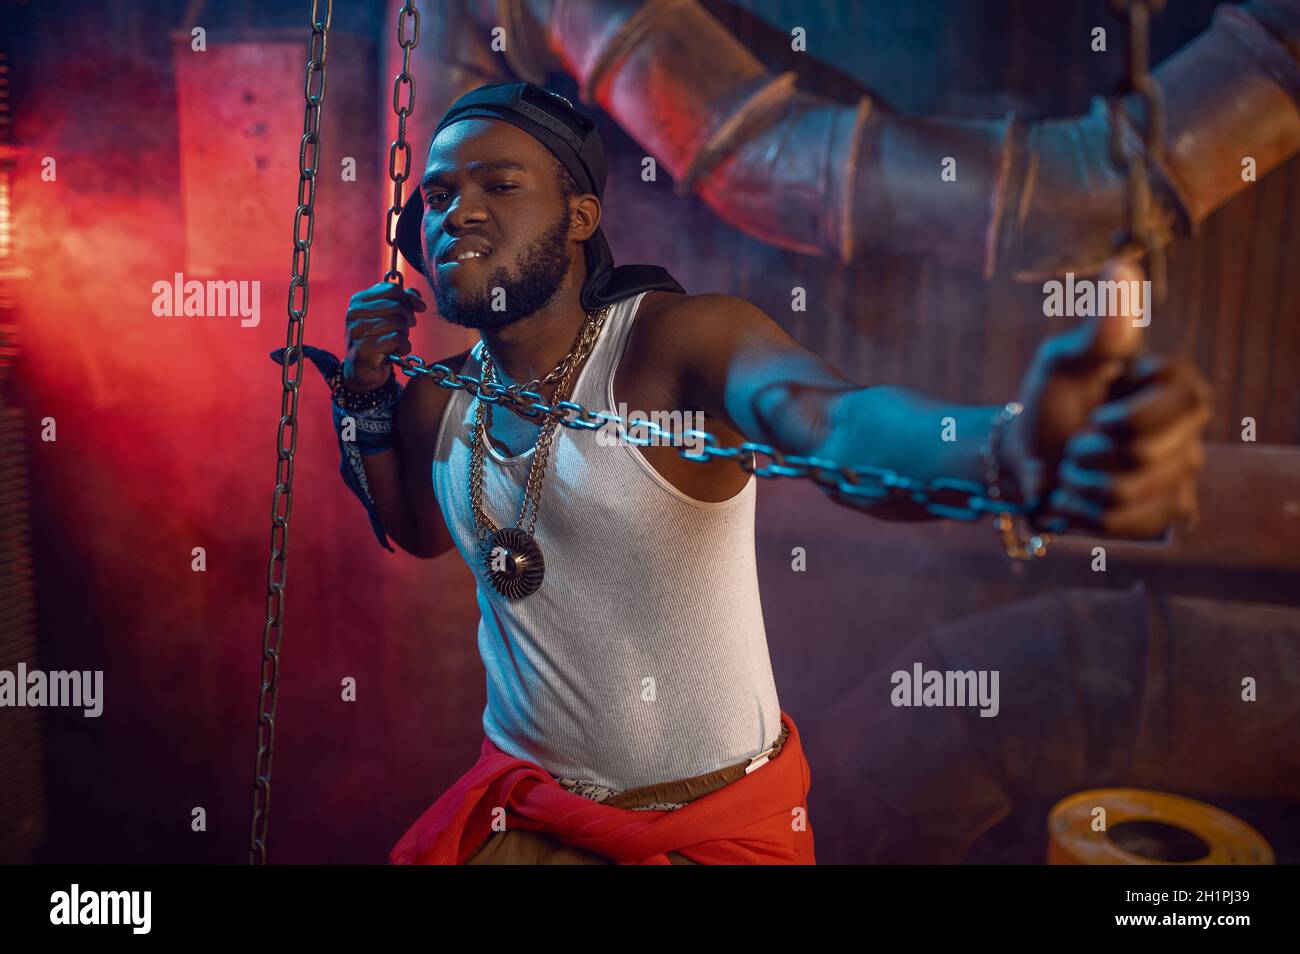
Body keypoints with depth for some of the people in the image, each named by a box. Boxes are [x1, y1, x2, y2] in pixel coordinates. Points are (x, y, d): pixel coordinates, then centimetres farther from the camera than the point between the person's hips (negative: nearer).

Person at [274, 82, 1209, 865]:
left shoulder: (682, 339, -21)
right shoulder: (439, 399, -3)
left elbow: (838, 420, -41)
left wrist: (1014, 453, -63)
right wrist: (367, 395, -1)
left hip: (714, 820, -4)